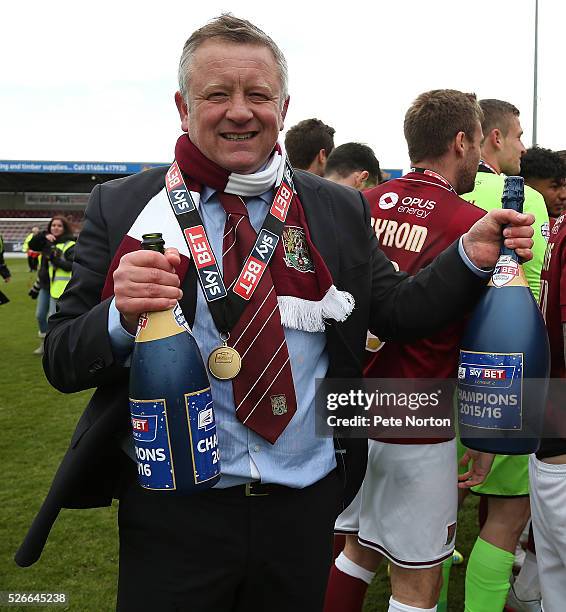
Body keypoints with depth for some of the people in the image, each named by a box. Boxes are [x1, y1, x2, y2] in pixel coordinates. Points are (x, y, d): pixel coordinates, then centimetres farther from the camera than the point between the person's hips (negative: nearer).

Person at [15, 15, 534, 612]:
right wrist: (121, 317, -26)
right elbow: (61, 361, -5)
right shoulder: (121, 207, -5)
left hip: (307, 504, 3)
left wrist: (469, 256, -8)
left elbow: (393, 312, 7)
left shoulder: (339, 209, 2)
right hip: (173, 510, -2)